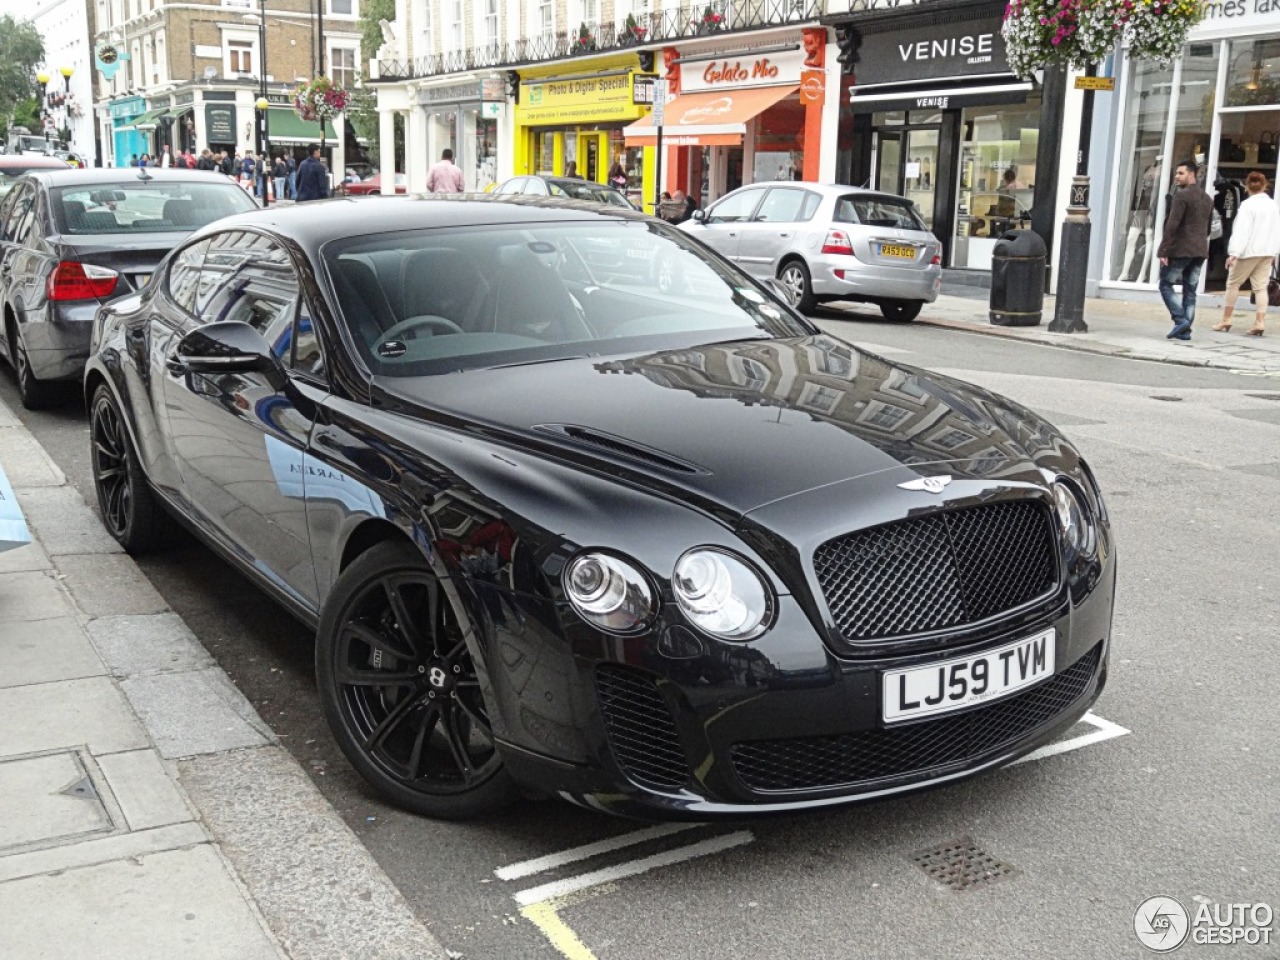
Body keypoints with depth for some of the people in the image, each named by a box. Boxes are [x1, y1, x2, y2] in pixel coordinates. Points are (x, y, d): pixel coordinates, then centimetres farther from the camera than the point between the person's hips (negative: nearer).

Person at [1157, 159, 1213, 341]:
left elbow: (1172, 225, -18)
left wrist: (1163, 251, -18)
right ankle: (1185, 330, 7)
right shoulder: (1207, 199, 15)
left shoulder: (1182, 196, -11)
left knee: (1166, 284, 3)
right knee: (1190, 290, 9)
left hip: (1180, 250, -7)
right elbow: (1208, 228, 19)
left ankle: (1180, 319, -11)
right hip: (1200, 251, 7)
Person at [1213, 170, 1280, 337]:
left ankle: (1226, 320, 9)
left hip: (1249, 250, -6)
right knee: (1261, 287, 5)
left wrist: (1234, 253, -21)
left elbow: (1241, 231, -19)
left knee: (1233, 283, 7)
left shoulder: (1248, 205, -13)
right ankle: (1260, 322, -4)